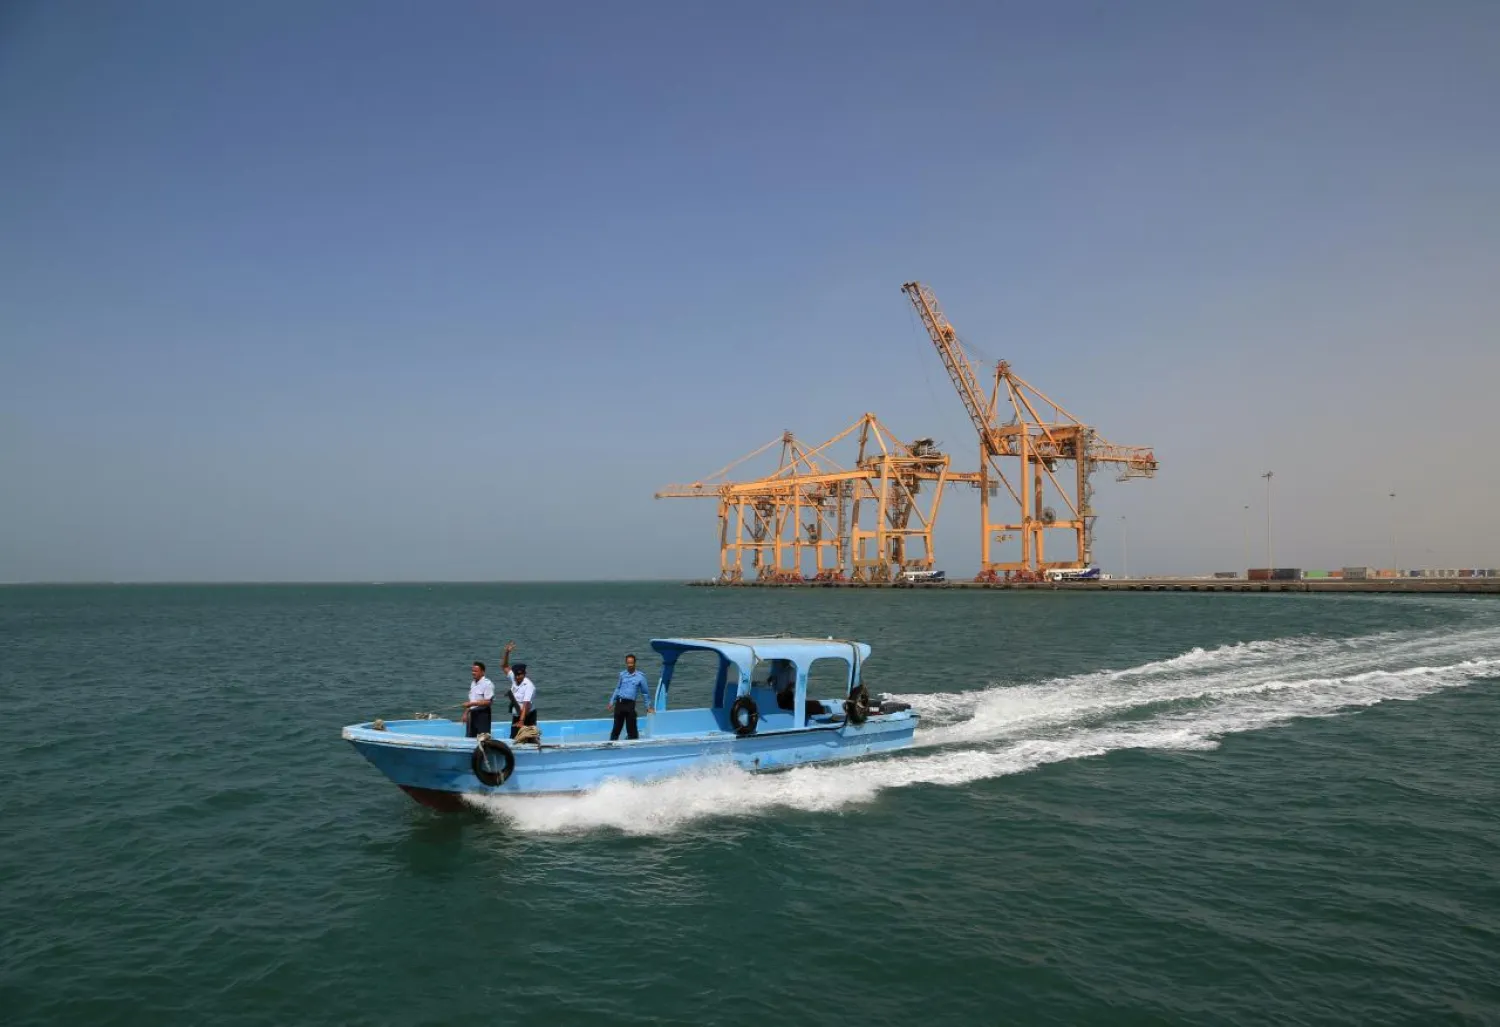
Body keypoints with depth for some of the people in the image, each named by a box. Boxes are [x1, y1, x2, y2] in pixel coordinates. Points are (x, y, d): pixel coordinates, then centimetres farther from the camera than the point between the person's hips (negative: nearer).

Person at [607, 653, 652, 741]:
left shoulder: (640, 676, 0)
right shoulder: (622, 674, 9)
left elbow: (645, 693, 7)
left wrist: (648, 706, 8)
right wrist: (612, 702, 19)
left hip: (630, 704, -3)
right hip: (619, 703, 3)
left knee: (631, 728, -3)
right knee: (617, 726, 8)